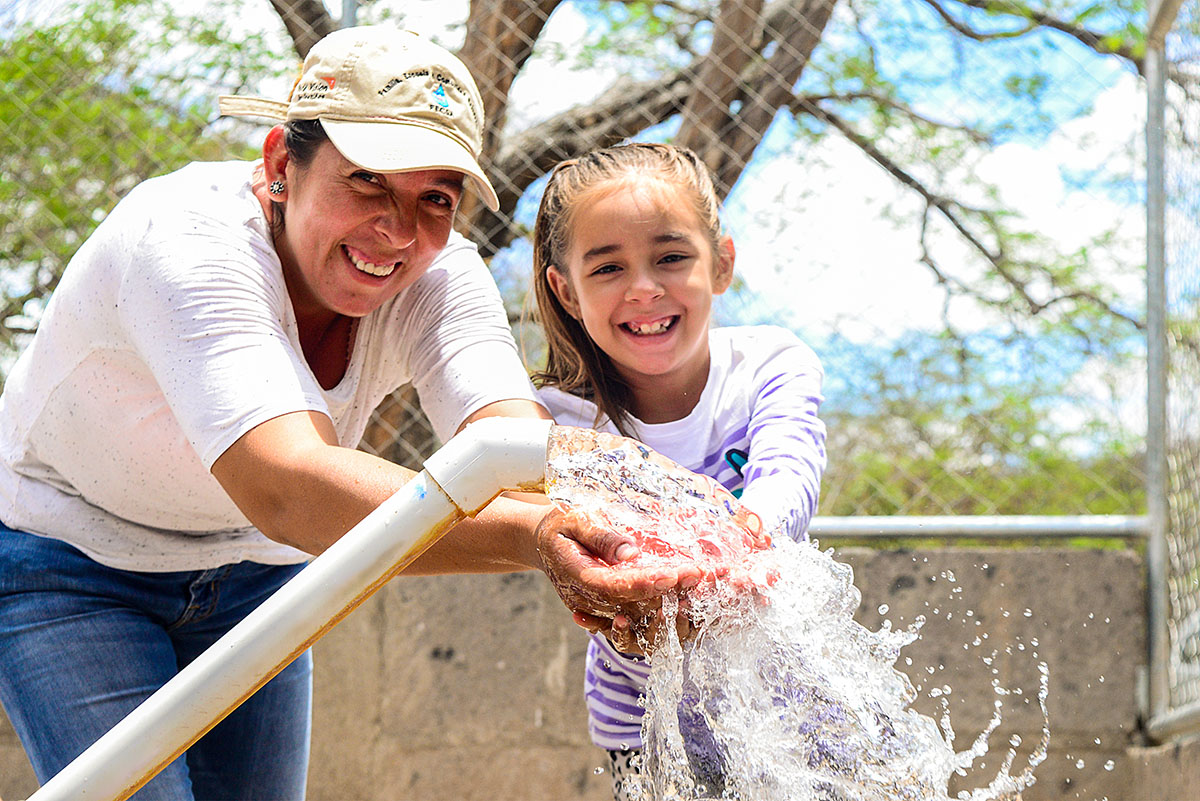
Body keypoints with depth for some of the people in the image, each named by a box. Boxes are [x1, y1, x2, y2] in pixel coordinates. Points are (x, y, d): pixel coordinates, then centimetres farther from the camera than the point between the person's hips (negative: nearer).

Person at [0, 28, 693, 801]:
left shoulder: (438, 274, -17)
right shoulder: (187, 242, -35)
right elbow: (285, 488, -50)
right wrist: (532, 536, -65)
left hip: (249, 569, 6)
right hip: (66, 570, -5)